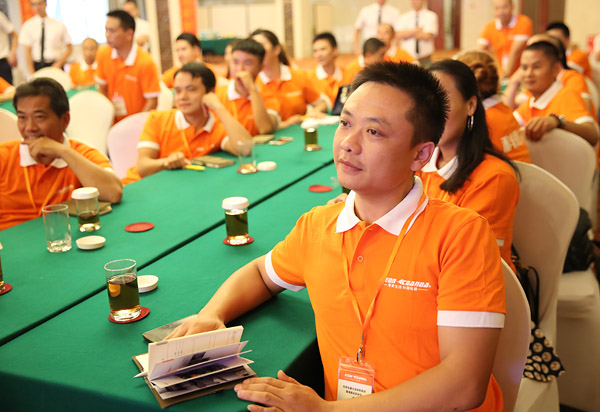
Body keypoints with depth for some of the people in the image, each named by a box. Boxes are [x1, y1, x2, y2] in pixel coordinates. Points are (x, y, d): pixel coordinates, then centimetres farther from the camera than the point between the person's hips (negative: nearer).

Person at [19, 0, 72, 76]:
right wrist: (31, 73, -11)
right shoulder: (27, 26, 4)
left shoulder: (58, 25, 4)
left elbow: (69, 48, 7)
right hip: (36, 66, 0)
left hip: (55, 65, 0)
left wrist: (59, 63, -7)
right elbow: (27, 51, -1)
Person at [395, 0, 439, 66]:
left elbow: (427, 36, -13)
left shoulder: (430, 16, 0)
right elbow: (399, 35, -6)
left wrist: (408, 34, -6)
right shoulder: (403, 17, 9)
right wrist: (416, 30, -13)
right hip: (407, 57, 2)